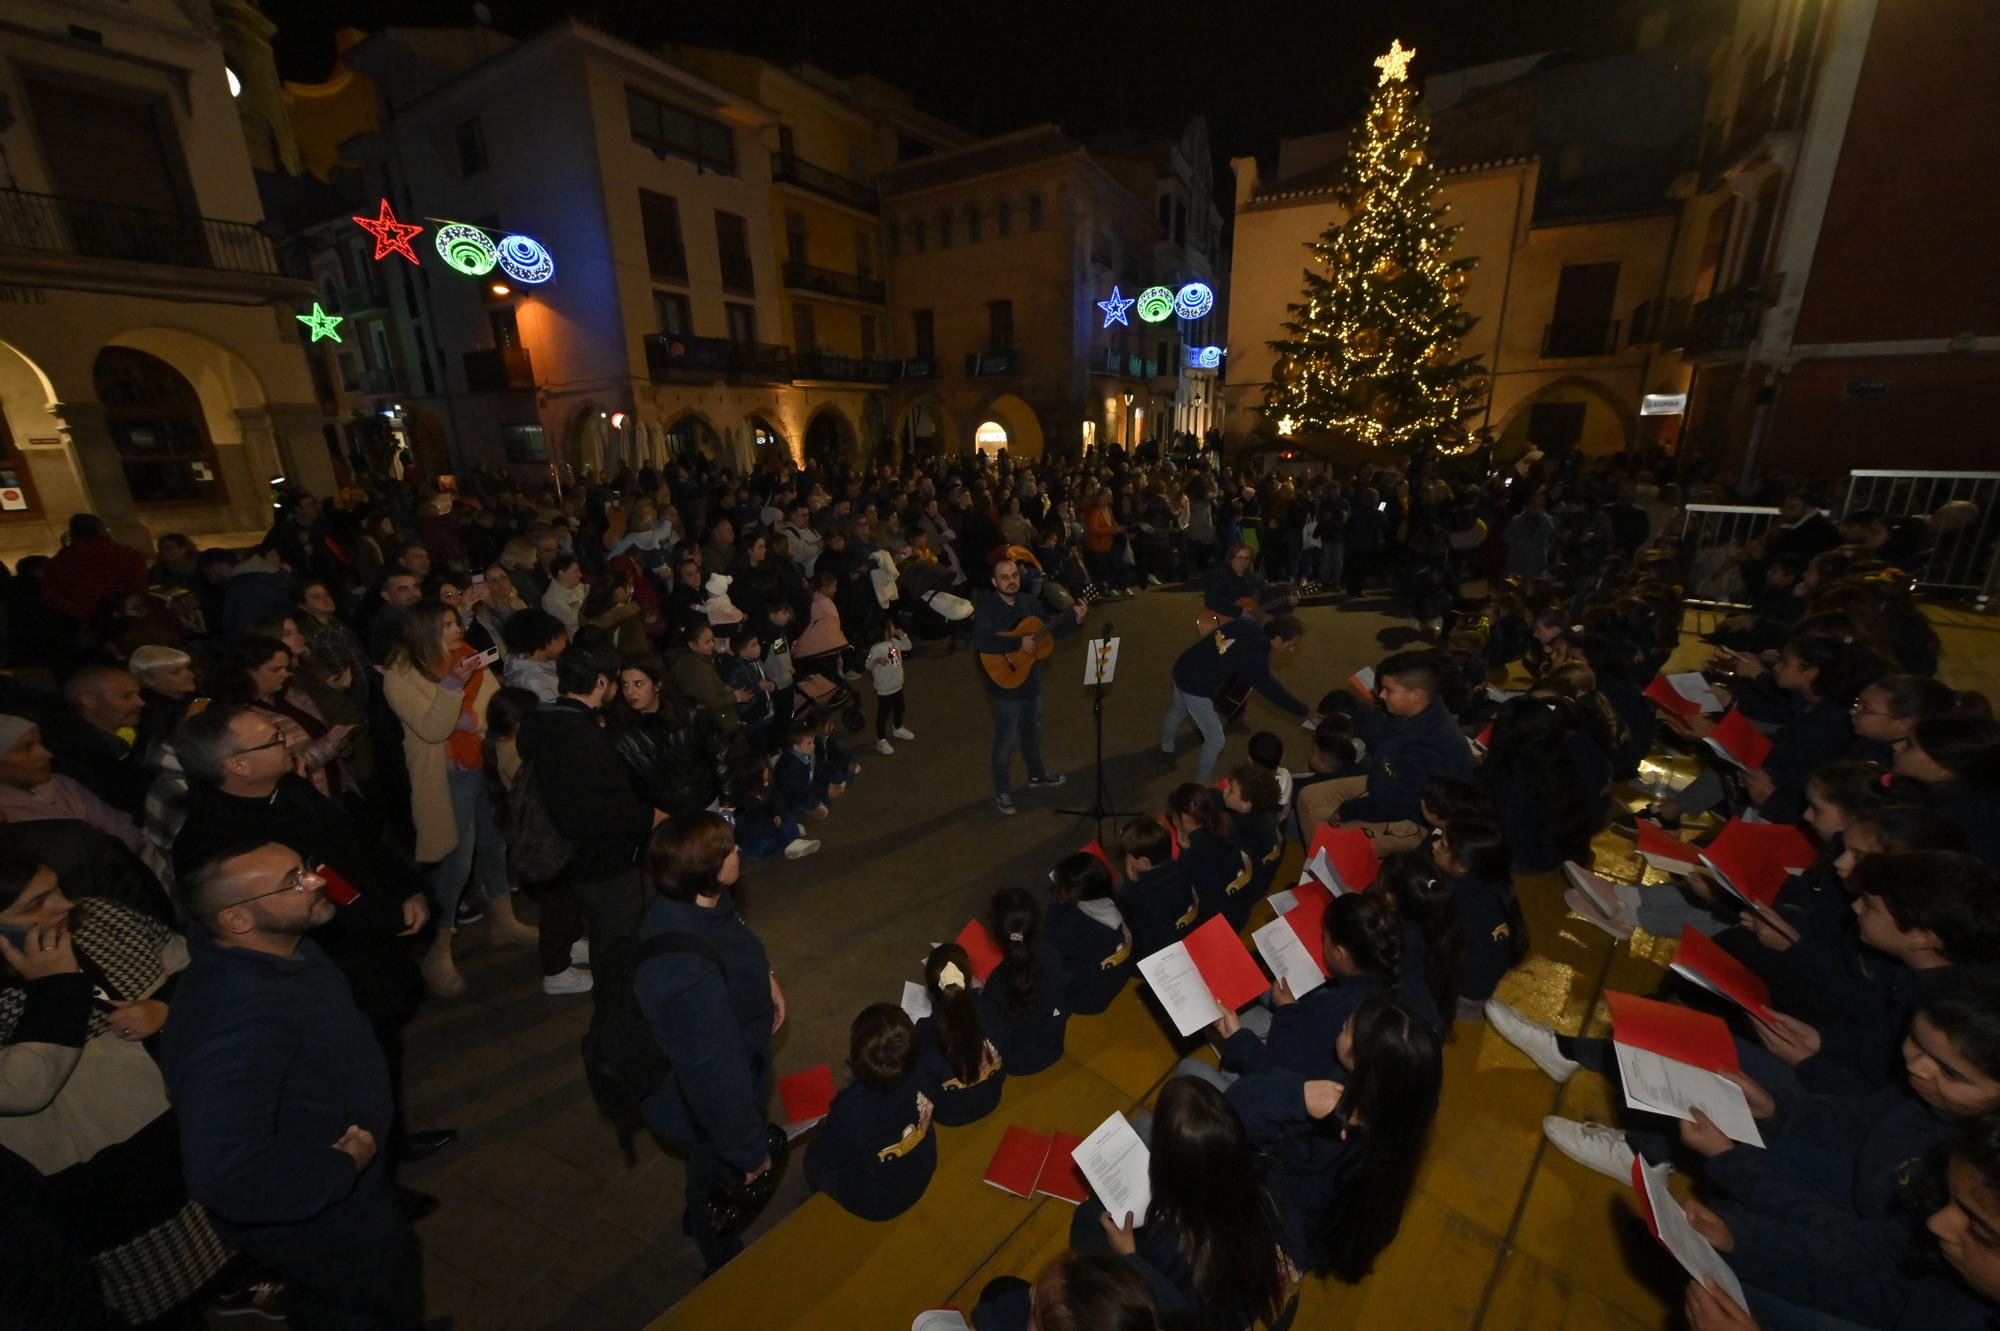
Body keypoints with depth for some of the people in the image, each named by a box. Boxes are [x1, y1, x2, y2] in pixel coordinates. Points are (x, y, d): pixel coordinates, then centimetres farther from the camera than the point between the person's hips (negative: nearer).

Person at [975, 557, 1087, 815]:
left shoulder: (1031, 602, 0)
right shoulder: (986, 610, -21)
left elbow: (1051, 628, 10)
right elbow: (981, 641, -39)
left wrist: (1076, 620, -7)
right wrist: (1019, 643, -35)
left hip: (1032, 682, 7)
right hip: (1006, 687, -7)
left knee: (1033, 732, 26)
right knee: (1006, 742, 6)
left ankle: (1037, 774, 48)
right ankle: (1001, 792, 24)